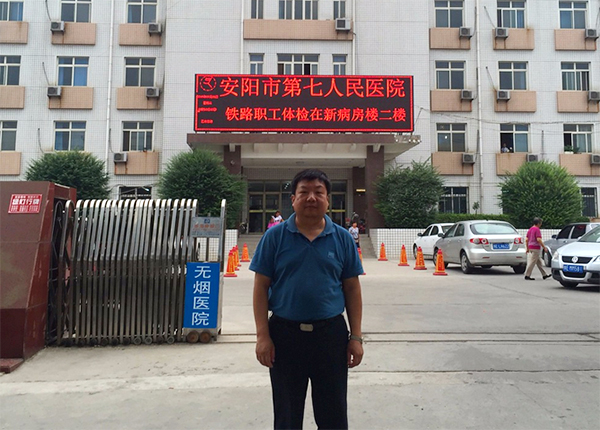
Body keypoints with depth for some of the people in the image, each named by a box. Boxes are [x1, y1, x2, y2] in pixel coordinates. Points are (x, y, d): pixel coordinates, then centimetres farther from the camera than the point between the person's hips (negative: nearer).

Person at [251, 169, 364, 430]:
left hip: (331, 333, 1)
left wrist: (356, 336, 0)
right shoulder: (274, 236, -3)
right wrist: (263, 336, -7)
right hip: (284, 333, 0)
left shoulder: (342, 238, 1)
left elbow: (352, 289, 3)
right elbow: (261, 288, -2)